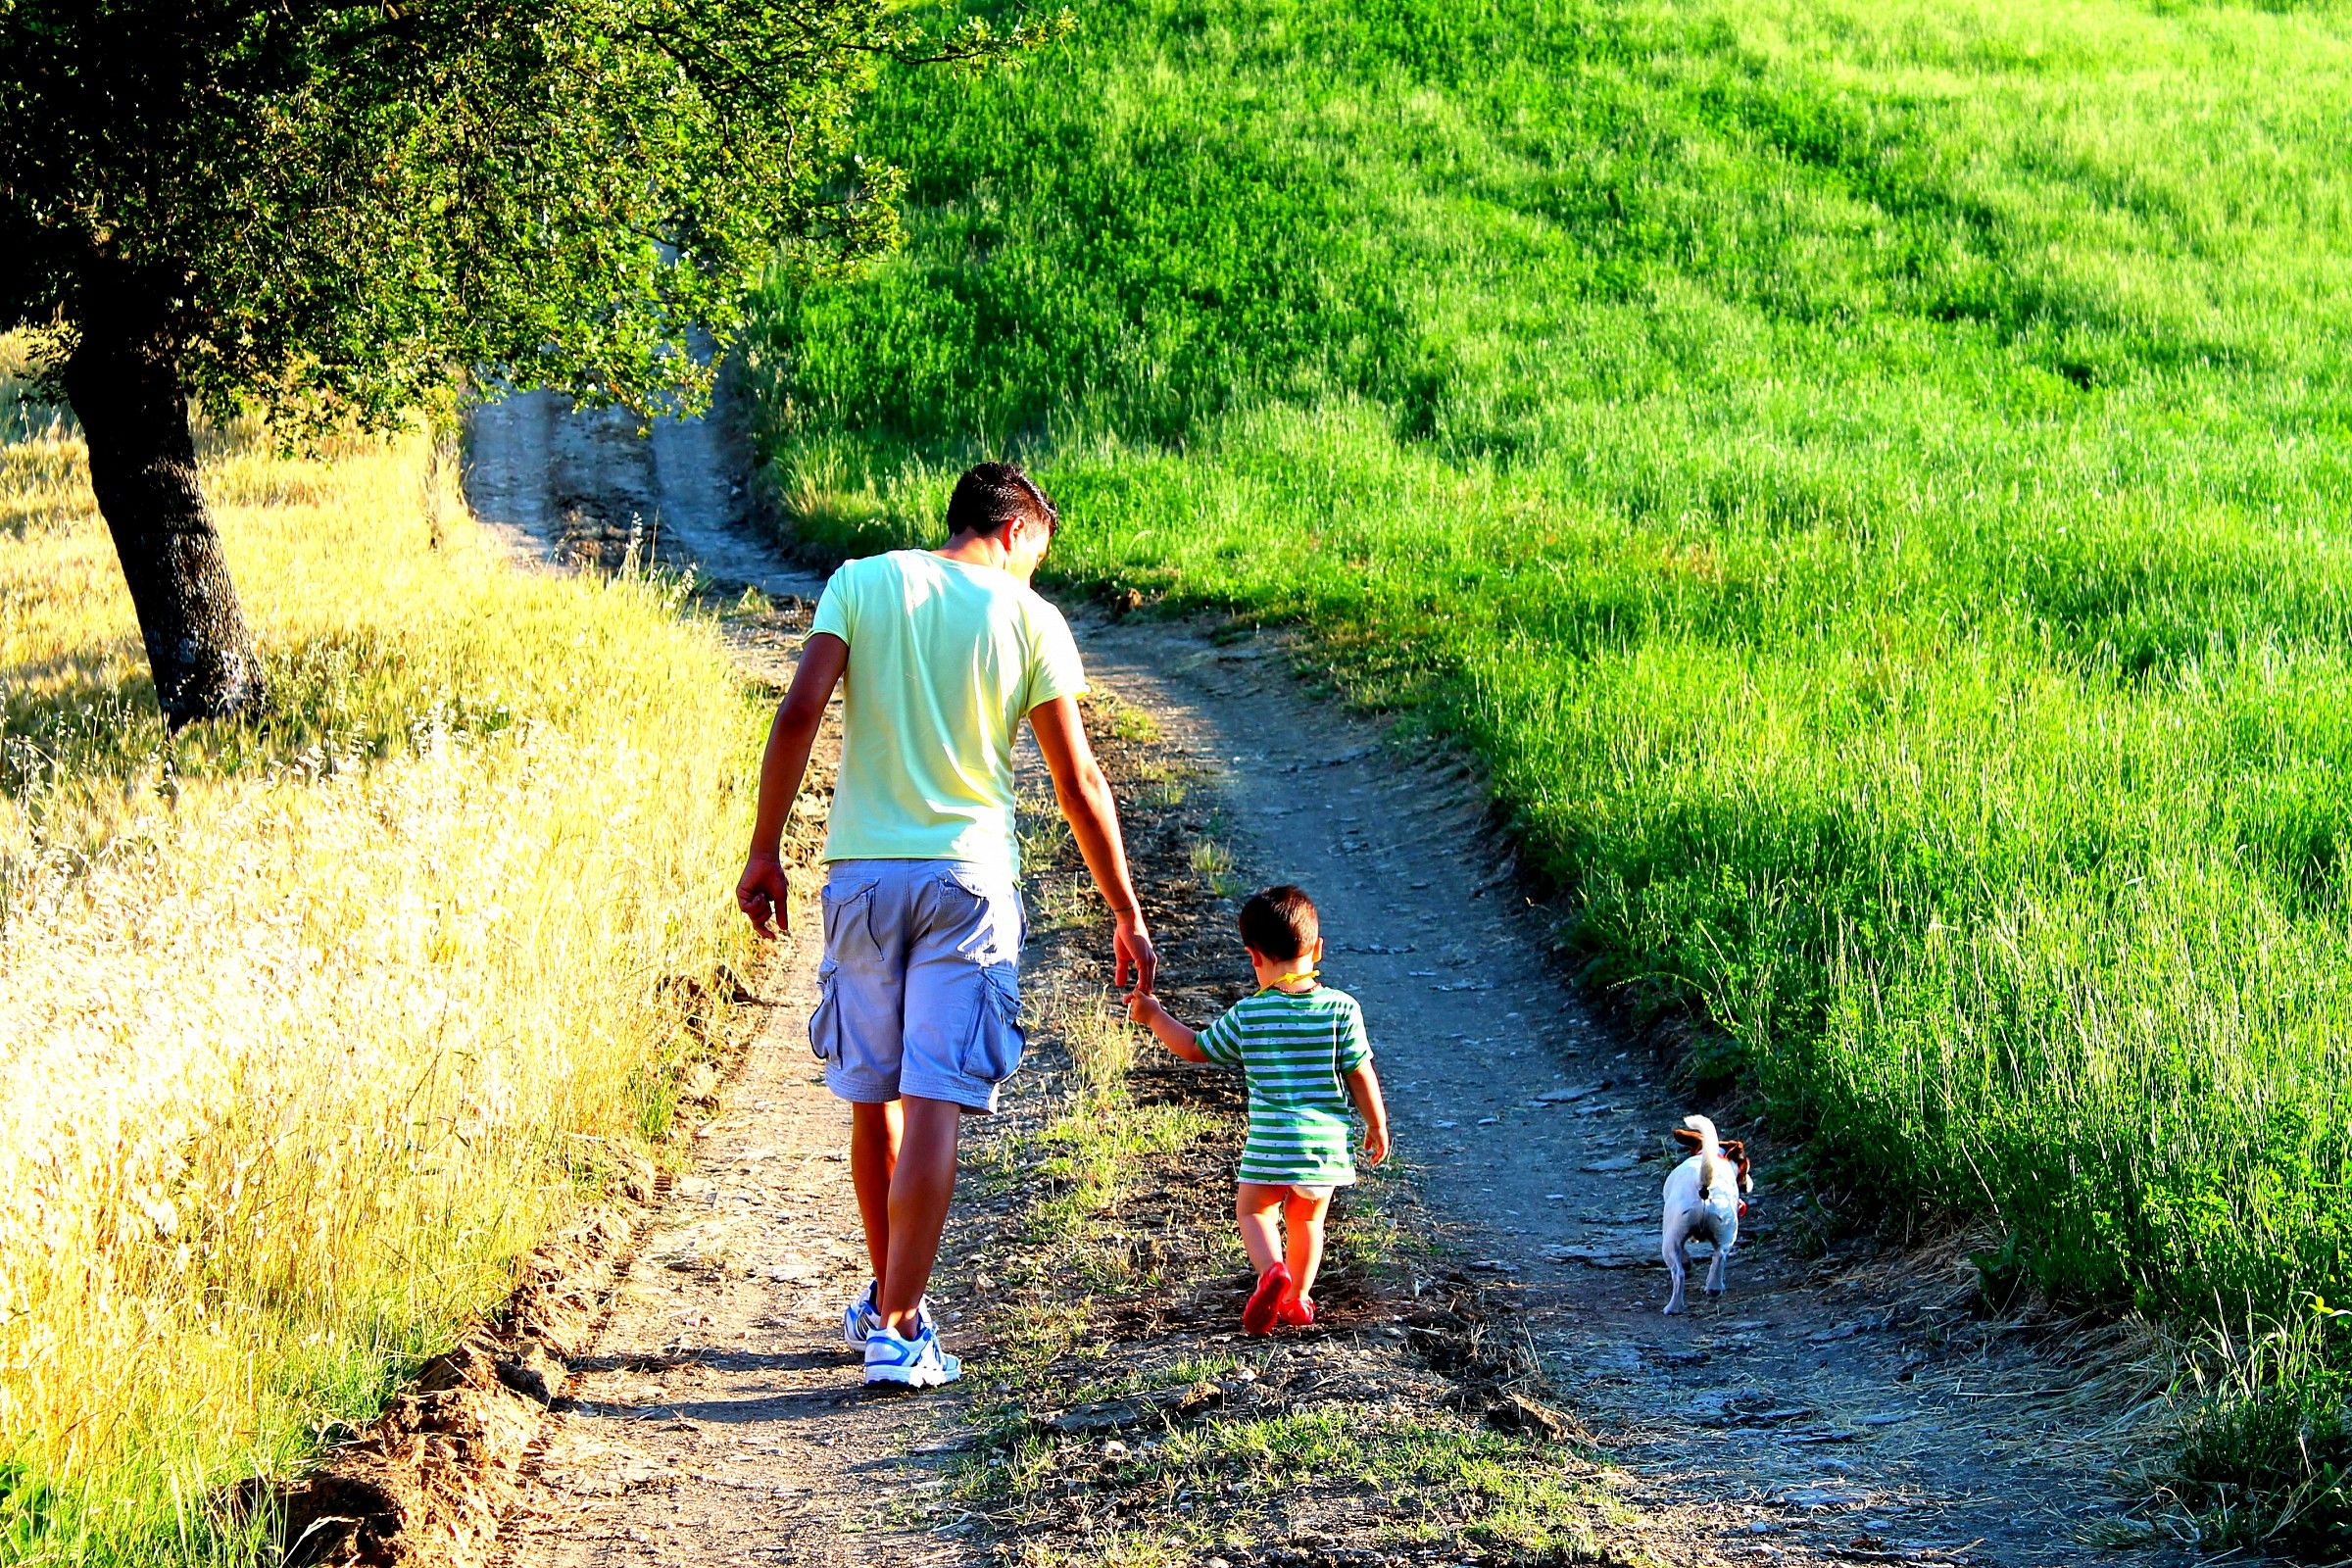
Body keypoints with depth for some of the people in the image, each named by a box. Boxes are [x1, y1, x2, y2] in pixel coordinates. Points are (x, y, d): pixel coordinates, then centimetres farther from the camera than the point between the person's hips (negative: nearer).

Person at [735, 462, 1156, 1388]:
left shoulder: (863, 583, 4)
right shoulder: (1029, 619, 1)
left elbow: (798, 715, -6)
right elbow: (1078, 782, 0)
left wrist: (764, 850, 0)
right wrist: (1127, 917, 7)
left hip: (863, 871, 2)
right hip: (969, 875, -2)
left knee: (871, 1096, 16)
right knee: (935, 1106, -4)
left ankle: (887, 1300, 30)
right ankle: (898, 1330, -9)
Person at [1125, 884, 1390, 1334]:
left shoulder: (1247, 1015, -5)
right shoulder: (1341, 1009, -6)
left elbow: (1195, 1048, 8)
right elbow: (1361, 1076, -2)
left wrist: (1153, 1016, 22)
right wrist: (1377, 1126, 12)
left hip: (1269, 1144, -2)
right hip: (1327, 1143, 2)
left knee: (1253, 1209, 15)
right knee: (1307, 1218, 22)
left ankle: (1272, 1271, -12)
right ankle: (1297, 1299, 28)